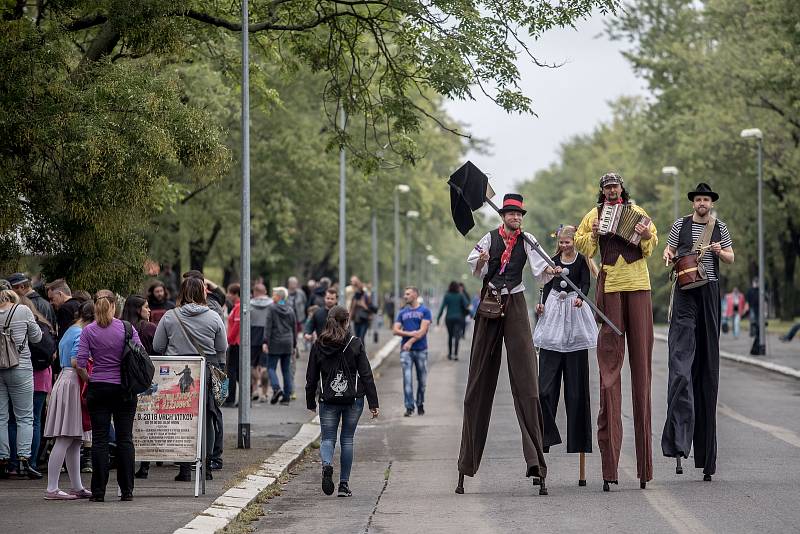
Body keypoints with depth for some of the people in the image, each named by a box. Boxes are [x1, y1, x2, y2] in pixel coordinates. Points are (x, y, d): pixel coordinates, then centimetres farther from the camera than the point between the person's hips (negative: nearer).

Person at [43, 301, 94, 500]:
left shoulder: (69, 332, 18)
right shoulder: (82, 334, -11)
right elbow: (75, 362, -20)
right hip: (72, 384, -10)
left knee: (75, 441, 12)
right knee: (64, 440, -10)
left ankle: (77, 487, 16)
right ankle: (51, 489, -11)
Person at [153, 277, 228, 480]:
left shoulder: (169, 317, -4)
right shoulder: (213, 318, -3)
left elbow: (157, 346, 2)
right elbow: (222, 348, 5)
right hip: (207, 371, 0)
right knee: (206, 419, 10)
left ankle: (185, 468, 3)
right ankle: (206, 466, 11)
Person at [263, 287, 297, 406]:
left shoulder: (272, 308, -6)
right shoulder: (290, 310, 9)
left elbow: (268, 326, -12)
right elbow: (294, 328, 14)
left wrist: (265, 341, -14)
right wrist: (294, 345, 21)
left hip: (275, 343, -5)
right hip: (287, 343, 5)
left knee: (271, 367, 2)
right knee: (286, 369, 7)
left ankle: (276, 388, -20)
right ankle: (286, 397, 6)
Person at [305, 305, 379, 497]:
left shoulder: (319, 345, -1)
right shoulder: (355, 344, -6)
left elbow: (311, 377, 4)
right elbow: (366, 375, -7)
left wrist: (311, 402, 15)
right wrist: (373, 403, -3)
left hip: (328, 400, 1)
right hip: (354, 399, -1)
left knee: (327, 438, 8)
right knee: (347, 439, 10)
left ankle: (327, 465, -24)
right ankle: (344, 485, 10)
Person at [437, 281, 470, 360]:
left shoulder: (447, 296, -2)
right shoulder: (460, 295, -4)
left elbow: (442, 307, -5)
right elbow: (467, 305, -4)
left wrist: (438, 318, -2)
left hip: (449, 318, 1)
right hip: (458, 318, -1)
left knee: (450, 336, 17)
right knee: (456, 336, -7)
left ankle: (449, 354, 24)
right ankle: (455, 354, -22)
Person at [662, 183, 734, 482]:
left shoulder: (719, 227, 10)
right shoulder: (680, 225, 6)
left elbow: (731, 259, 13)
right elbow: (669, 250, 14)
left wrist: (719, 251, -8)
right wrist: (668, 256, -9)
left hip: (710, 291, 3)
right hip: (685, 291, -3)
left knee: (708, 358, 5)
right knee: (682, 352, -16)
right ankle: (679, 434, -24)